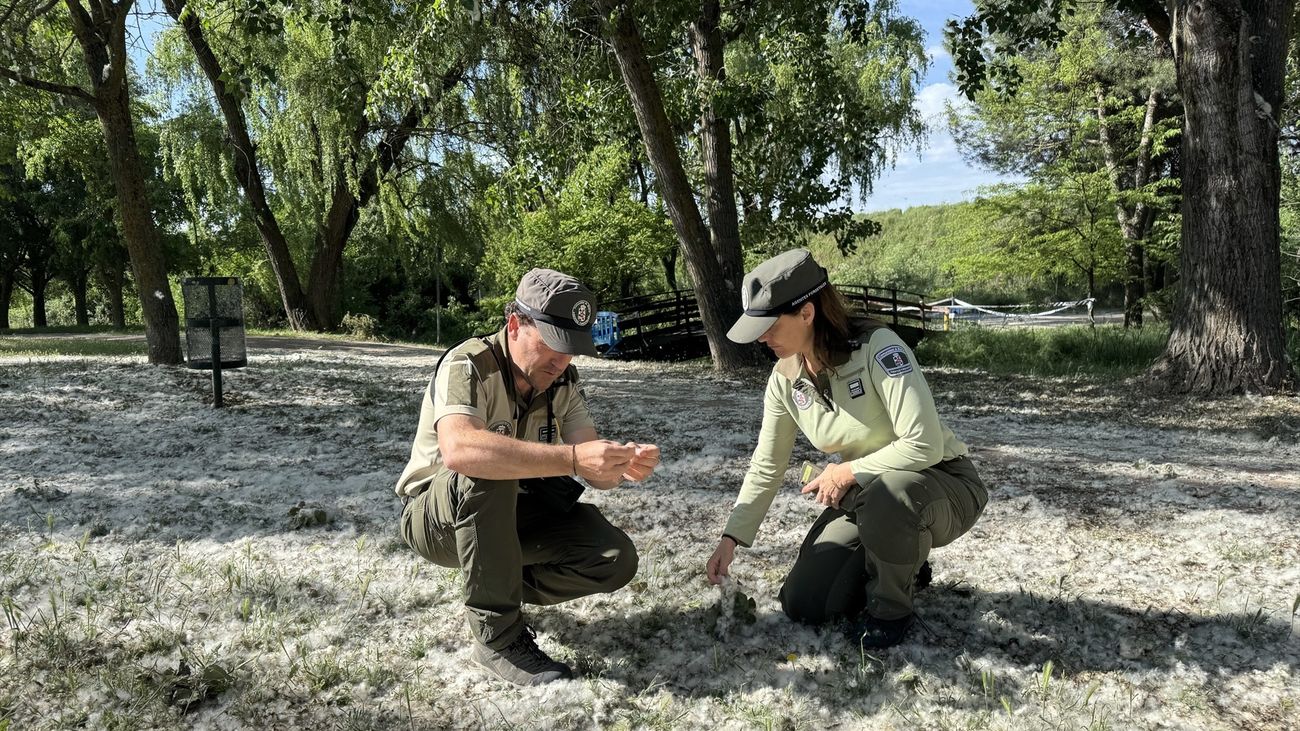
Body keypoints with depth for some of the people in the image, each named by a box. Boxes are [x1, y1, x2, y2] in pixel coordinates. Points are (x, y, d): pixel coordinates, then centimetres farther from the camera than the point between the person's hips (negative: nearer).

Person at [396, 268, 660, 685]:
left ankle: (496, 590, 7)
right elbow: (457, 449, -46)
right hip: (436, 518, -5)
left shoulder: (562, 380, -5)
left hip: (511, 513, 6)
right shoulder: (469, 366, -25)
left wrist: (621, 464, -37)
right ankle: (499, 637, -25)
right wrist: (571, 458, -53)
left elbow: (595, 474, -12)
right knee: (486, 470, -39)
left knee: (616, 560, -16)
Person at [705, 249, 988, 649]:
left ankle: (890, 609, -11)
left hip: (942, 485, -6)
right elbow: (766, 467, 1)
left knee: (886, 495, -41)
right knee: (802, 605, -5)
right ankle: (901, 564, 20)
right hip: (864, 495, 6)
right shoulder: (784, 380, -8)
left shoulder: (877, 348, -27)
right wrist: (730, 538, -4)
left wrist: (846, 471, -21)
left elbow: (924, 446, -32)